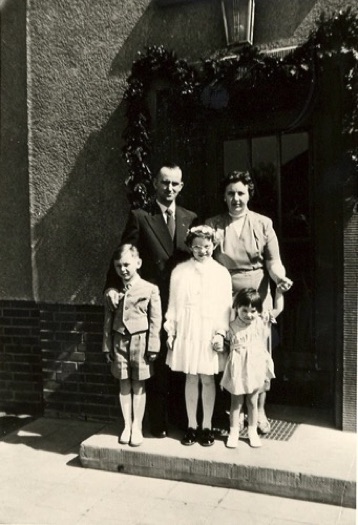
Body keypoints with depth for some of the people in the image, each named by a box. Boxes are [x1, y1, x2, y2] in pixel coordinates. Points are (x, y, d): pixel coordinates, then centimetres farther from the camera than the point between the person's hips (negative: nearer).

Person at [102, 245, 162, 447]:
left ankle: (137, 426, 20)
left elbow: (155, 320, -6)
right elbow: (108, 321, 7)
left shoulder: (150, 289, -7)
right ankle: (127, 425, 23)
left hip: (140, 341, -3)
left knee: (138, 385, 8)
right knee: (124, 385, 10)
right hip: (120, 341, 3)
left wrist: (153, 346, -8)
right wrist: (107, 346, 6)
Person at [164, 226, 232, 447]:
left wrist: (220, 333, -8)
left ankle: (207, 426, 19)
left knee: (207, 379, 5)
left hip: (210, 334, -1)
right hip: (187, 332, 1)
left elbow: (226, 306, 0)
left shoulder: (221, 272, 2)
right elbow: (173, 303, 5)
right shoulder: (180, 271, 3)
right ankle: (192, 426, 20)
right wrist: (171, 331, 3)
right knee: (191, 379, 8)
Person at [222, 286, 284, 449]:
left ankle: (252, 431, 29)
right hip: (238, 370, -1)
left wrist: (279, 291, -12)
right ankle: (233, 432, 23)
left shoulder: (262, 322, -4)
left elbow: (279, 309, -4)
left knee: (252, 402, 14)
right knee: (236, 402, 10)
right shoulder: (232, 327, -9)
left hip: (256, 369, 2)